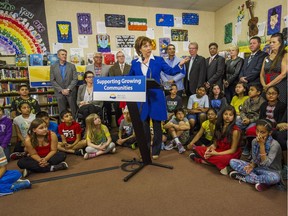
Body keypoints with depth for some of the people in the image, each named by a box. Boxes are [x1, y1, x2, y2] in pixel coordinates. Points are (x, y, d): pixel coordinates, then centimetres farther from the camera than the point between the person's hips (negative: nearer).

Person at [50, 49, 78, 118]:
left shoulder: (72, 66, 5)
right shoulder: (53, 67, 7)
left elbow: (75, 79, -1)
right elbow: (52, 80, 2)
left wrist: (68, 89, -11)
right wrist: (61, 90, -8)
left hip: (71, 92, 0)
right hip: (59, 92, 1)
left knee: (74, 111, 1)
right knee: (62, 112, 5)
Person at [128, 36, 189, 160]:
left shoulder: (158, 60, 0)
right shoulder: (135, 63, 6)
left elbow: (170, 71, -6)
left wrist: (180, 65, -21)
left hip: (156, 97, -2)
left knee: (157, 124, 8)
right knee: (144, 124, 11)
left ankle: (155, 151, 23)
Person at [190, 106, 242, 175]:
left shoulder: (235, 130, -17)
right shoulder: (219, 126, 2)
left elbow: (233, 150, -15)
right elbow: (215, 144, 4)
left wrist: (217, 153, -23)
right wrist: (209, 149, -19)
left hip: (231, 154, -6)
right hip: (218, 150, 6)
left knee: (223, 159, -41)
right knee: (197, 149, -3)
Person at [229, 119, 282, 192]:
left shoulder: (274, 144, -21)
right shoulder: (254, 141, -6)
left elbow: (266, 164, -26)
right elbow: (254, 159, 4)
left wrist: (262, 145, -29)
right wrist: (252, 165, -19)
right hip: (257, 168, 5)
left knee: (274, 178, -42)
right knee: (233, 162, -11)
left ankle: (243, 177, -19)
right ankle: (261, 181, -18)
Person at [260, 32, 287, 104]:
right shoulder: (267, 58, 15)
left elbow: (284, 74, -10)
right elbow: (262, 74, 11)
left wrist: (269, 85, -11)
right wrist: (264, 85, -6)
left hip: (280, 89, -4)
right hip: (267, 89, 4)